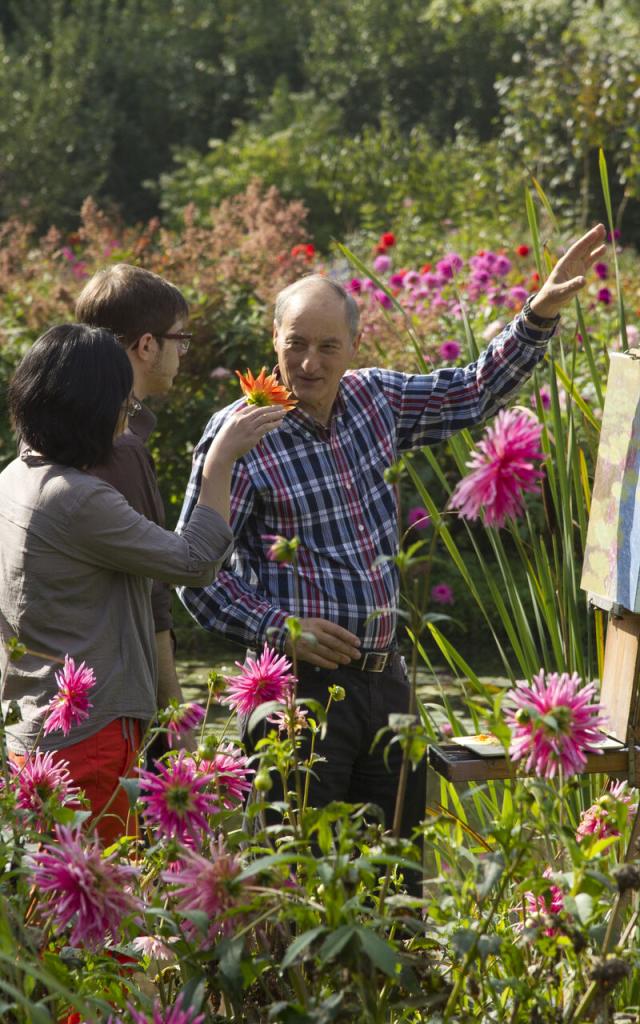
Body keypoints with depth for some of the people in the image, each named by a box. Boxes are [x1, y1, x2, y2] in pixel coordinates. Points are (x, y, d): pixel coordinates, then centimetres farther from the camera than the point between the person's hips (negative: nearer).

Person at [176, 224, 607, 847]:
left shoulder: (373, 399, 5)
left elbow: (475, 393, 20)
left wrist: (541, 313, 10)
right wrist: (280, 627, -17)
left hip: (383, 674, 6)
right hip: (301, 683, -6)